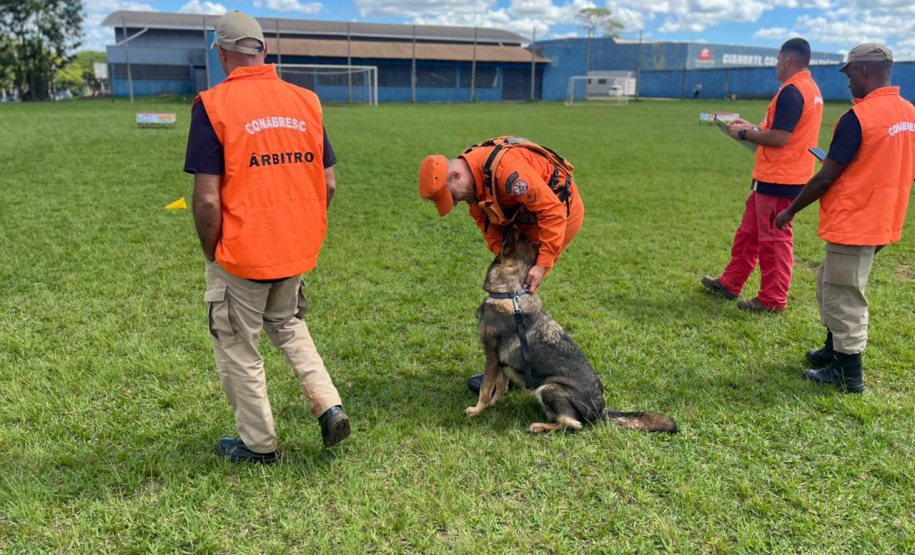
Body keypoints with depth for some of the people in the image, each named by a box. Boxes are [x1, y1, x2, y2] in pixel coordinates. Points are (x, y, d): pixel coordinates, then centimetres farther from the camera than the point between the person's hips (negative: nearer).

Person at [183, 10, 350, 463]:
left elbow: (208, 199, -17)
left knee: (238, 348, 14)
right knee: (286, 324, 28)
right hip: (298, 251, 5)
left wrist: (210, 255, -1)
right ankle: (329, 406, 16)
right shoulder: (305, 100, 1)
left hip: (241, 255, -5)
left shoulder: (213, 105, -13)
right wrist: (301, 232, 15)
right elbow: (328, 183, 3)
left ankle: (258, 445, 28)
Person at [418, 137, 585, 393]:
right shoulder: (472, 178, -6)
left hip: (561, 211, -9)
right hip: (530, 216, 9)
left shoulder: (505, 170, -34)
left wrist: (543, 264, -30)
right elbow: (484, 218, 4)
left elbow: (553, 211, -31)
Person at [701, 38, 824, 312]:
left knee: (774, 238, -2)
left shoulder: (791, 92, -18)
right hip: (775, 178, 10)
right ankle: (730, 284, 28)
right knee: (749, 231, 17)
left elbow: (779, 138, -24)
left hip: (778, 180, -10)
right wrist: (753, 128, 17)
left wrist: (744, 134, -10)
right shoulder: (810, 89, 15)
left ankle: (773, 300, 8)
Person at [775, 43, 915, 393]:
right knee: (830, 286, 22)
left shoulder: (858, 117, -20)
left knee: (843, 298, 2)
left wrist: (790, 211, -7)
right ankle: (834, 351, 33)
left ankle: (849, 376, 12)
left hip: (853, 224, -8)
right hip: (883, 220, 9)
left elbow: (825, 178, -18)